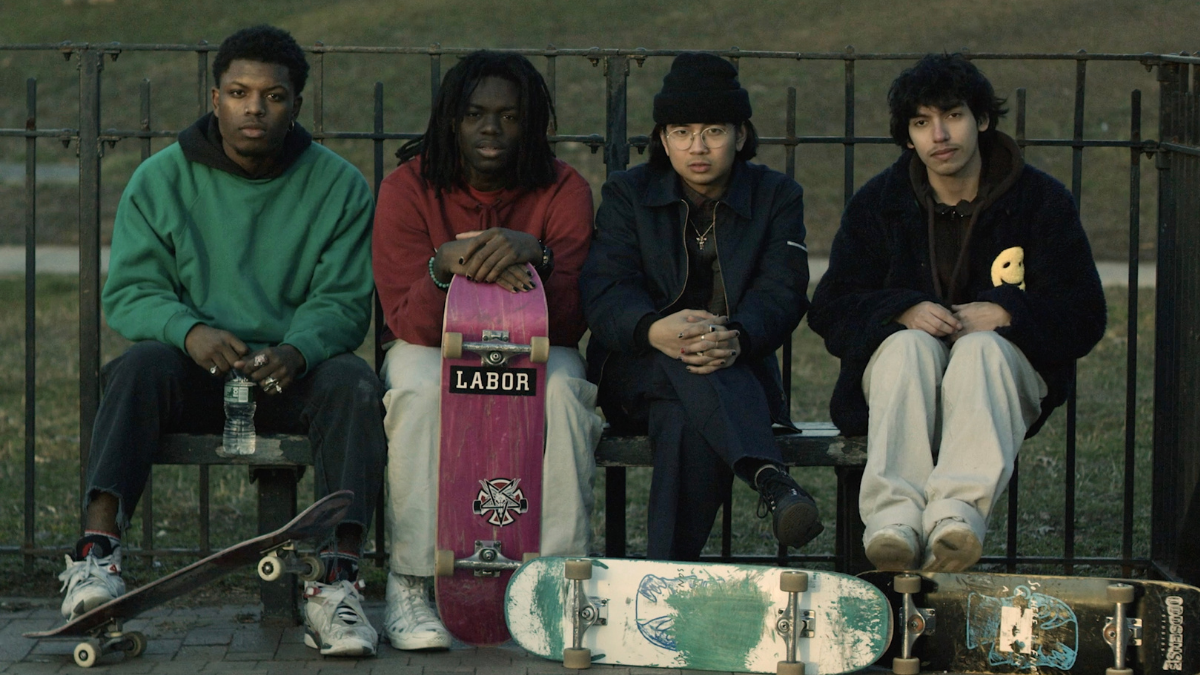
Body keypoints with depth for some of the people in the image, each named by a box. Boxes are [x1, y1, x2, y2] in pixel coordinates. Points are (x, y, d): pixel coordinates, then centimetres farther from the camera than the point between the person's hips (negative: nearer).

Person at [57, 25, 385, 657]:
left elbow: (343, 301, -2)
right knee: (139, 366, -31)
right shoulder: (160, 179, 4)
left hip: (293, 372, 0)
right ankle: (98, 551, -42)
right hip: (195, 370, 0)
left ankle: (336, 577, -39)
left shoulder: (339, 186, 3)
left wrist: (297, 350, -25)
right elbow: (129, 291, -2)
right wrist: (190, 331, -25)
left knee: (353, 383, -31)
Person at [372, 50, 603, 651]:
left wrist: (532, 256, -33)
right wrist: (446, 266, -35)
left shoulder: (563, 191, -7)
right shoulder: (408, 188, -9)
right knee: (420, 386, -35)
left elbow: (569, 323, -14)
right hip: (432, 349, -1)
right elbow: (410, 323, -15)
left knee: (562, 385, -33)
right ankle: (408, 586, -31)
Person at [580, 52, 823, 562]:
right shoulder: (627, 194, 9)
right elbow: (604, 292, -8)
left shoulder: (777, 197, 9)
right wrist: (656, 330, -33)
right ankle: (768, 476, -58)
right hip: (637, 368, 0)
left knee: (685, 421, -37)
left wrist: (736, 339, -33)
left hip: (740, 369, 0)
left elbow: (781, 292, -8)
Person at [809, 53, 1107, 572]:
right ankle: (895, 514, -55)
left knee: (980, 348, -35)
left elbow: (1082, 315, 0)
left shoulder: (1042, 200, 3)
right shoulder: (878, 203, 6)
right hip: (898, 367, 1)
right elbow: (830, 309, 1)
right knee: (910, 344, -34)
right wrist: (905, 311, -19)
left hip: (1005, 362, -1)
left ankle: (957, 511, -59)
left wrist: (1006, 313, -18)